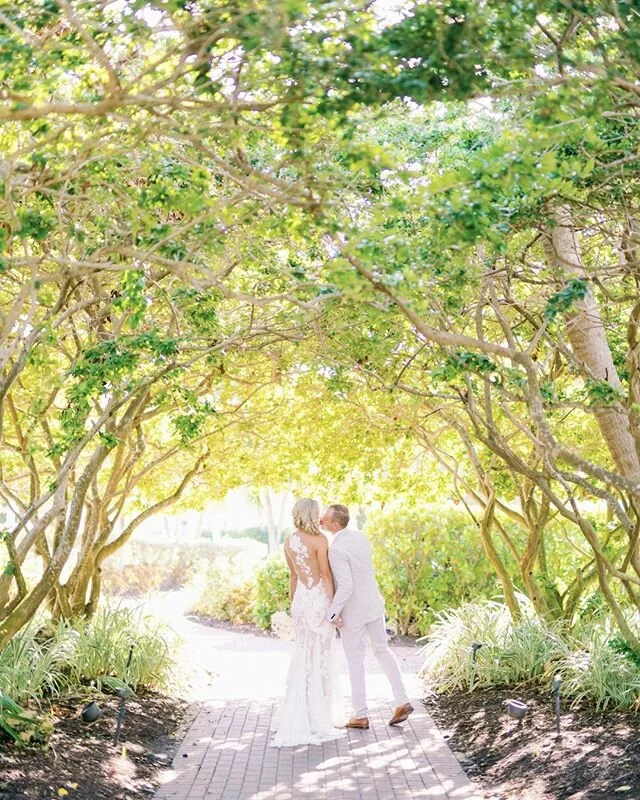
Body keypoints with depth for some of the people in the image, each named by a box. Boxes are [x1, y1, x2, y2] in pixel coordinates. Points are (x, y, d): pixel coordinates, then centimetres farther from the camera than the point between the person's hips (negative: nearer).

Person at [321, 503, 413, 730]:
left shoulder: (336, 550, -25)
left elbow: (346, 587, -30)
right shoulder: (359, 536, 0)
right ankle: (402, 701, 17)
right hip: (373, 603, 7)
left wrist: (332, 612, -19)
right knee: (382, 650, 20)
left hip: (353, 610, -7)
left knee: (355, 661, 6)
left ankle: (361, 715, 14)